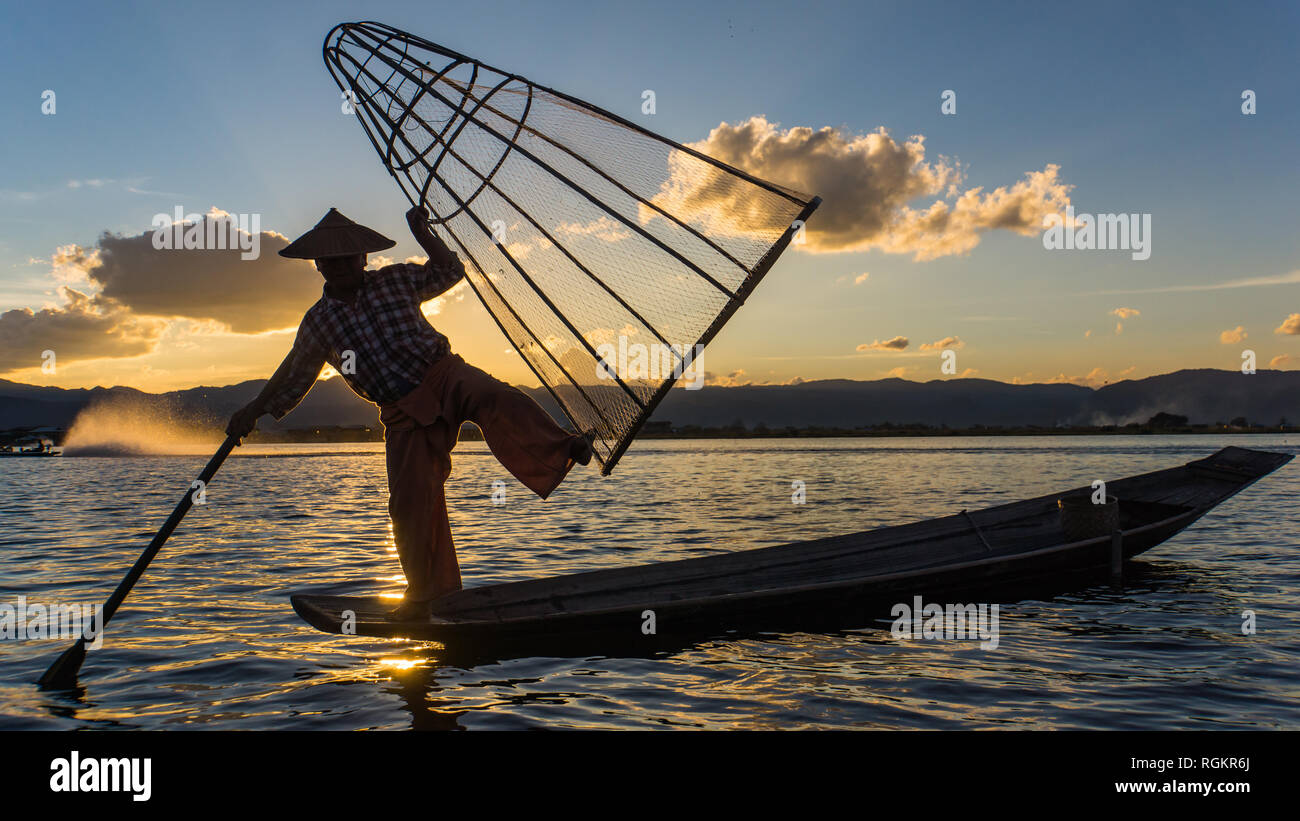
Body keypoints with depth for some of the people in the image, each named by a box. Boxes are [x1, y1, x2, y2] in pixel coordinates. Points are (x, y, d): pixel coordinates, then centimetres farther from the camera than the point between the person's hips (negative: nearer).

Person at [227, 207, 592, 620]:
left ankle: (559, 449, -51)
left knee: (497, 398, -36)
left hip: (444, 374, -1)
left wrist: (422, 233, 6)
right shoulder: (317, 322, 10)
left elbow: (448, 272, 16)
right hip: (403, 414, 1)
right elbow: (294, 374, 22)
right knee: (410, 502, -3)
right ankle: (423, 597, 10)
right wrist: (255, 409, 17)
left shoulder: (395, 280, 9)